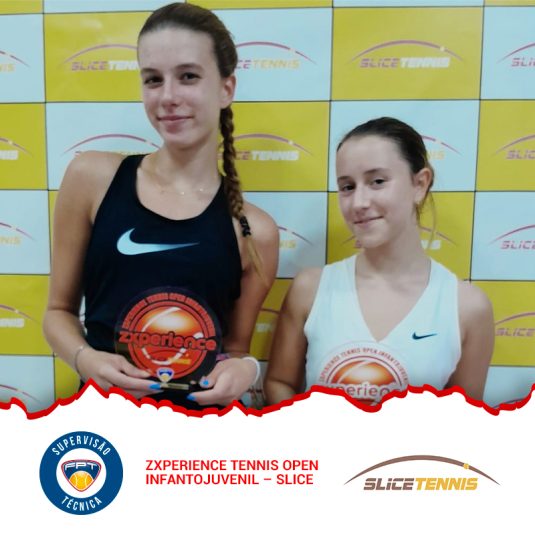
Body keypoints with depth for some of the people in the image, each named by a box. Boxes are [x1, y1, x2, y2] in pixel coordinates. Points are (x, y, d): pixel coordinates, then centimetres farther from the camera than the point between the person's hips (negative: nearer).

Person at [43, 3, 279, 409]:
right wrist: (86, 359, -11)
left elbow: (235, 347, 8)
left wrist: (245, 369, -12)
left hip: (203, 417, 0)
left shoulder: (254, 231, -4)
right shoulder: (91, 178, -3)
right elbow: (60, 310, 6)